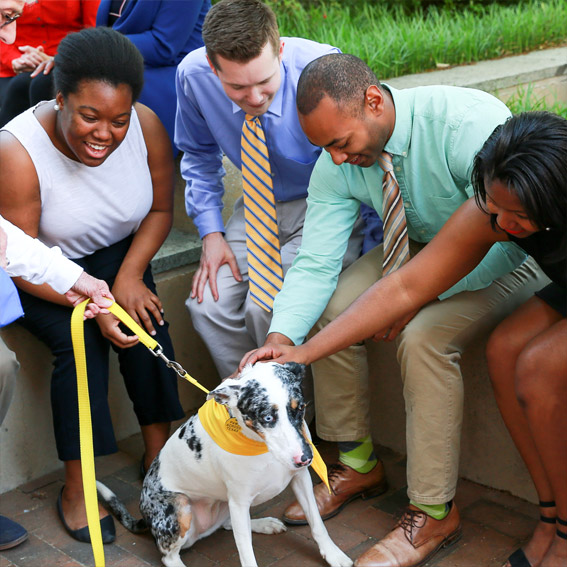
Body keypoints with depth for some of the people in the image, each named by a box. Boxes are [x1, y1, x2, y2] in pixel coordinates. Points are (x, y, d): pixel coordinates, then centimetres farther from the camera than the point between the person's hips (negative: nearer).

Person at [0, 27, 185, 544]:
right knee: (79, 340, -25)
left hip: (117, 252, 4)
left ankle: (158, 449, -7)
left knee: (143, 315, -23)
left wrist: (129, 274, -17)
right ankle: (75, 488, -11)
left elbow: (160, 210, -3)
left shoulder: (146, 126, -18)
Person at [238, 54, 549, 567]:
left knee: (424, 336, -30)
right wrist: (279, 341, -34)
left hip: (510, 256, -5)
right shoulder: (336, 165, -15)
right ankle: (356, 462, 7)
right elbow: (315, 263, -18)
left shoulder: (470, 122, -33)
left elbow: (506, 239, -32)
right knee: (328, 309, -13)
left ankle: (434, 513, -12)